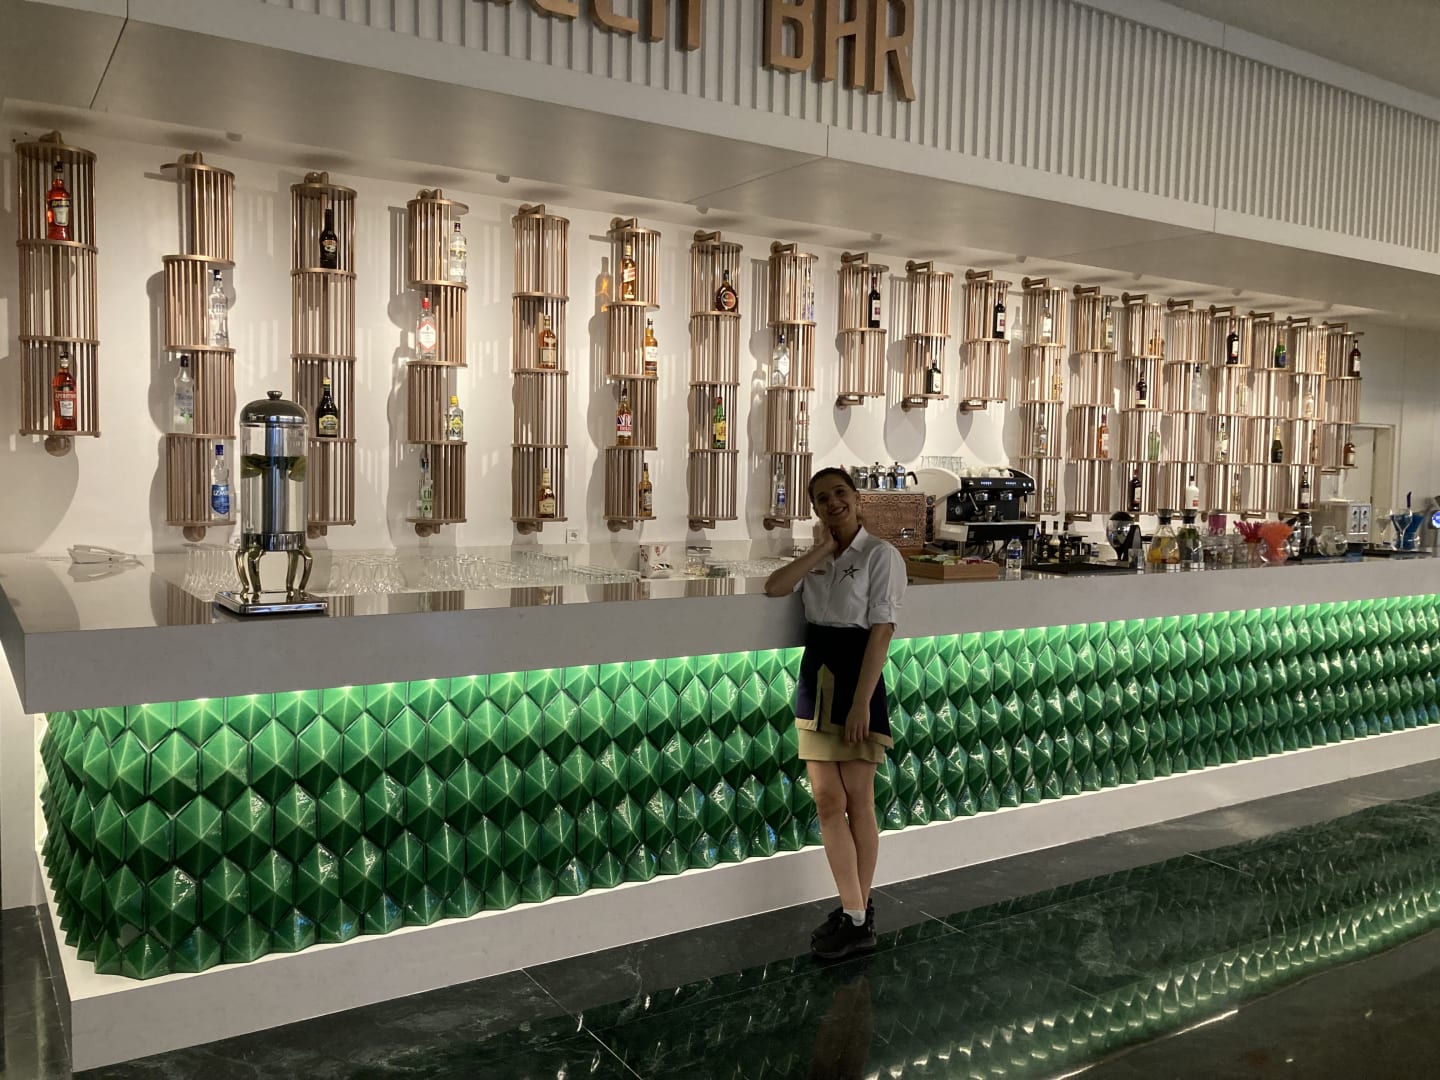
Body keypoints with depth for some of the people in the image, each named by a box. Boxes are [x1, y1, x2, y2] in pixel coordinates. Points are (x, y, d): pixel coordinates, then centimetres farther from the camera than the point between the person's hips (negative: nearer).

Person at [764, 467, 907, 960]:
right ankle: (852, 911, 15)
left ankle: (859, 918, 16)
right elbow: (774, 587, -4)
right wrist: (821, 550, -7)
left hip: (857, 677, -6)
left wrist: (862, 701, -19)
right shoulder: (817, 557, 12)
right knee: (827, 801, 5)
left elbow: (881, 631, -14)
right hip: (816, 678, 6)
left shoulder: (880, 555, -8)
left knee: (857, 802, 4)